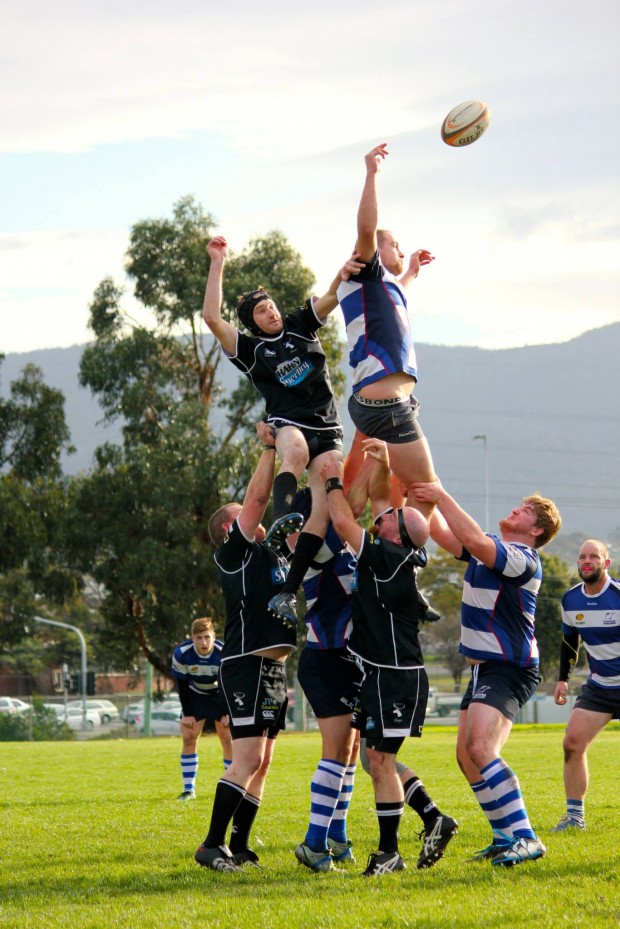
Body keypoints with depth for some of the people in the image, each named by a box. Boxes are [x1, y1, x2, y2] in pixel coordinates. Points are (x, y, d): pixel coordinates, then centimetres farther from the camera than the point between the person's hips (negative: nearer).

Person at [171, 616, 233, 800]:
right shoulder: (181, 654, -26)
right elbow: (182, 685, -14)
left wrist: (227, 713, -16)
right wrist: (187, 714, -13)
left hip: (220, 695, -1)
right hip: (195, 694, 1)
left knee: (227, 737, -9)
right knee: (188, 737, -6)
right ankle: (188, 789, -1)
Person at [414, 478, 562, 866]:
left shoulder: (524, 559, -15)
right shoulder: (488, 549, 13)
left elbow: (474, 540, -30)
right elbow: (440, 532, 16)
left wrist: (442, 497, -25)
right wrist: (428, 494, 4)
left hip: (509, 670, -10)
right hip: (484, 669, 10)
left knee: (480, 750, -24)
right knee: (467, 757, 10)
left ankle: (525, 838, -23)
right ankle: (505, 838, 19)